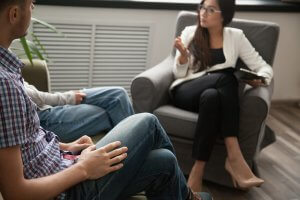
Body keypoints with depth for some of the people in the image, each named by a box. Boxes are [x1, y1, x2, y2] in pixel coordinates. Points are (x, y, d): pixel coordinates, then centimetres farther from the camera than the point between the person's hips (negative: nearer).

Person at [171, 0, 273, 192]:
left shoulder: (236, 36, 8)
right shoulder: (190, 33, 7)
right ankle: (234, 156, -40)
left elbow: (264, 67, 8)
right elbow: (179, 74, 6)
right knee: (225, 76, -33)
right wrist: (183, 54, -15)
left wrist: (260, 80, -15)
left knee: (211, 97, -38)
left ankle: (198, 172, -39)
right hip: (185, 92, -1)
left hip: (218, 93, 1)